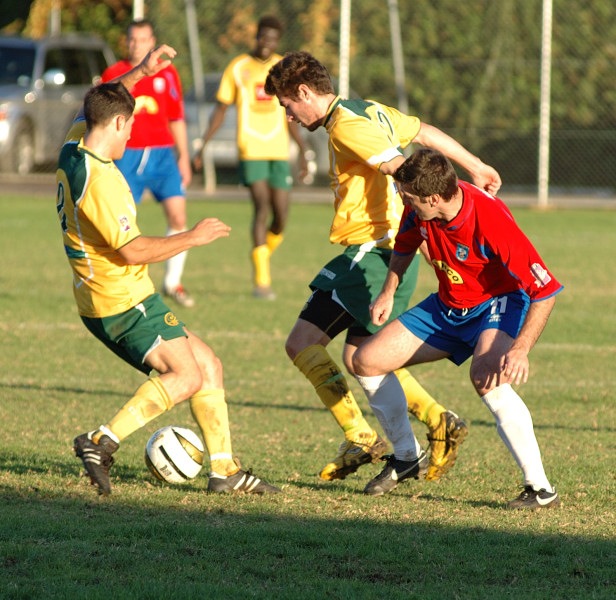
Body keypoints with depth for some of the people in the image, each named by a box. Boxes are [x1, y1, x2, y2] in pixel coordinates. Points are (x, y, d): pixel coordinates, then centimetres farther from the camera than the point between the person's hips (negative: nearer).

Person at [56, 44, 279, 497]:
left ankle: (224, 468, 9)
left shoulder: (73, 148, 7)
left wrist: (140, 72, 22)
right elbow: (132, 250, -24)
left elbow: (98, 103, 30)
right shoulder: (98, 178, -22)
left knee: (207, 364, 11)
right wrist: (192, 238, -13)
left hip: (101, 301, 10)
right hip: (123, 301, -10)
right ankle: (103, 441, -18)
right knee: (186, 376, -15)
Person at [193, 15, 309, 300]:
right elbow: (221, 109, 7)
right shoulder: (238, 68, 3)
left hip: (279, 151, 3)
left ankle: (264, 255, 29)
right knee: (262, 207, -17)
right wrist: (202, 147, 2)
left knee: (281, 216, -2)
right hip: (250, 149, -3)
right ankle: (262, 280, -15)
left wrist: (302, 152, 13)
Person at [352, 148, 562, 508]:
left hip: (499, 303, -7)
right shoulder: (419, 209, -14)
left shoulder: (492, 222, -34)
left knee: (486, 377, -37)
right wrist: (389, 292, 3)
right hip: (448, 306, 7)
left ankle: (541, 488, -33)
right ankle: (405, 456, 24)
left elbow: (546, 291, -31)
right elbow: (405, 245, 13)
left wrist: (521, 349, -40)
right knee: (367, 361, 1)